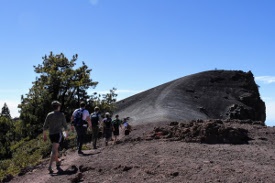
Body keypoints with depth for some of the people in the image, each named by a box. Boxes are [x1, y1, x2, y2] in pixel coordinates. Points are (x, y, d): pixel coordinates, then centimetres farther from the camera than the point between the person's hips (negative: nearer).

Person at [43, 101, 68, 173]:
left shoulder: (49, 115, 4)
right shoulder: (61, 114, -3)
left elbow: (45, 126, 3)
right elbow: (65, 125, 2)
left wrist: (44, 135, 11)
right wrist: (66, 134, 16)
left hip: (51, 134, 5)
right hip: (58, 134, -5)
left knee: (55, 148, 24)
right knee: (54, 150, -11)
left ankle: (57, 162, 41)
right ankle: (50, 166, -23)